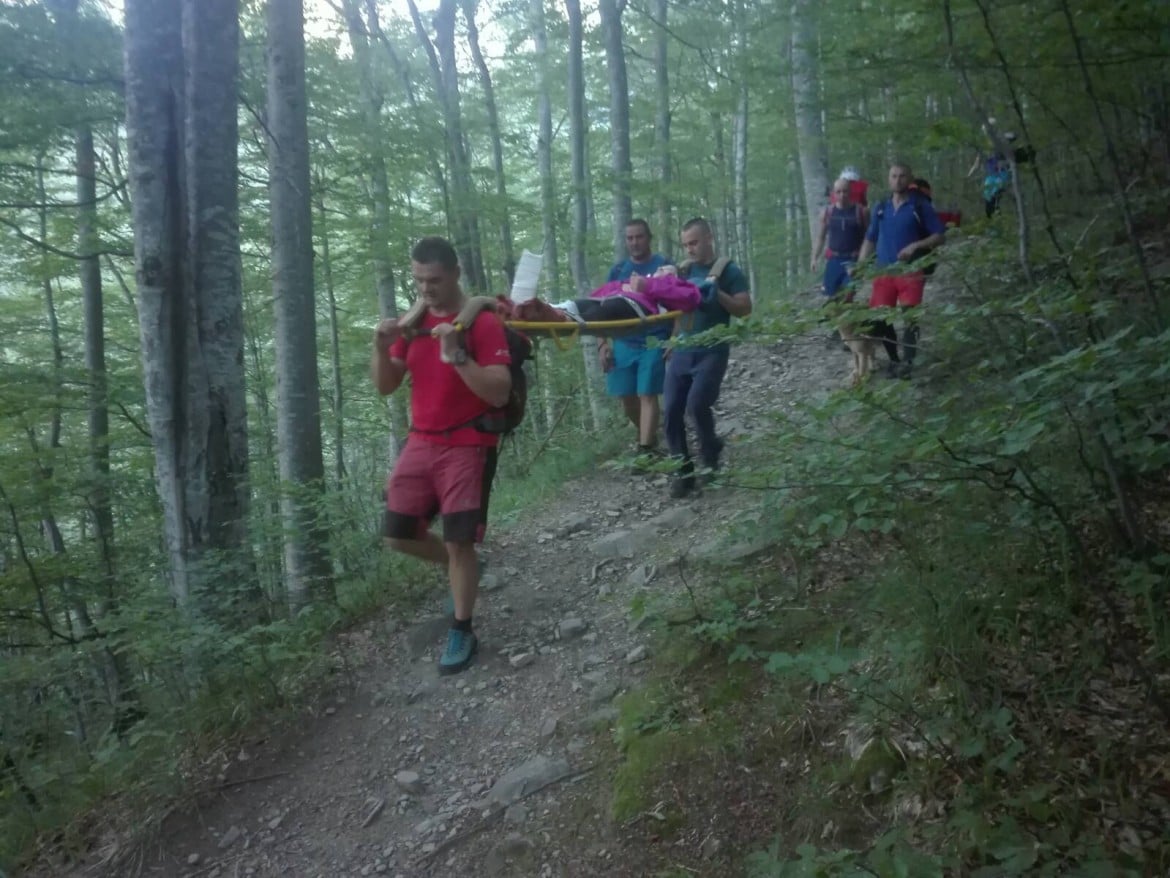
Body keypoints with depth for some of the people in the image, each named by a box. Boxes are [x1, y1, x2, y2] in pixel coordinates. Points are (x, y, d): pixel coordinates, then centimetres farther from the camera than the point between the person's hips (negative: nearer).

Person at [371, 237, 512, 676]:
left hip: (468, 447, -6)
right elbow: (385, 386, 7)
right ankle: (460, 568, 34)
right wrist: (382, 349, -12)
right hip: (421, 442, 6)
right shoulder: (414, 321, 7)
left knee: (459, 541, -4)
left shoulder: (483, 322, -11)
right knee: (398, 534, 9)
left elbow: (499, 394, -19)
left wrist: (456, 356, -30)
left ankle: (462, 631, 14)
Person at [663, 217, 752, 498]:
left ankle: (710, 457, 8)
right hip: (682, 351, 5)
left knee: (697, 405, -20)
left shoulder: (729, 271, 1)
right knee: (672, 411, -4)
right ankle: (683, 471, 9)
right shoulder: (683, 270, 14)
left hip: (712, 352, -5)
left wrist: (718, 294, -19)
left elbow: (745, 309, -5)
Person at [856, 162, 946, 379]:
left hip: (911, 272, -4)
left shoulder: (921, 206, -1)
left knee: (909, 318, -7)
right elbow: (870, 239, 17)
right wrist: (859, 266, 5)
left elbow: (940, 236, -2)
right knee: (879, 318, 3)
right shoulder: (881, 208, 11)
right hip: (884, 272, 4)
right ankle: (894, 360, 18)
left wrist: (915, 246, -17)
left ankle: (908, 363, -2)